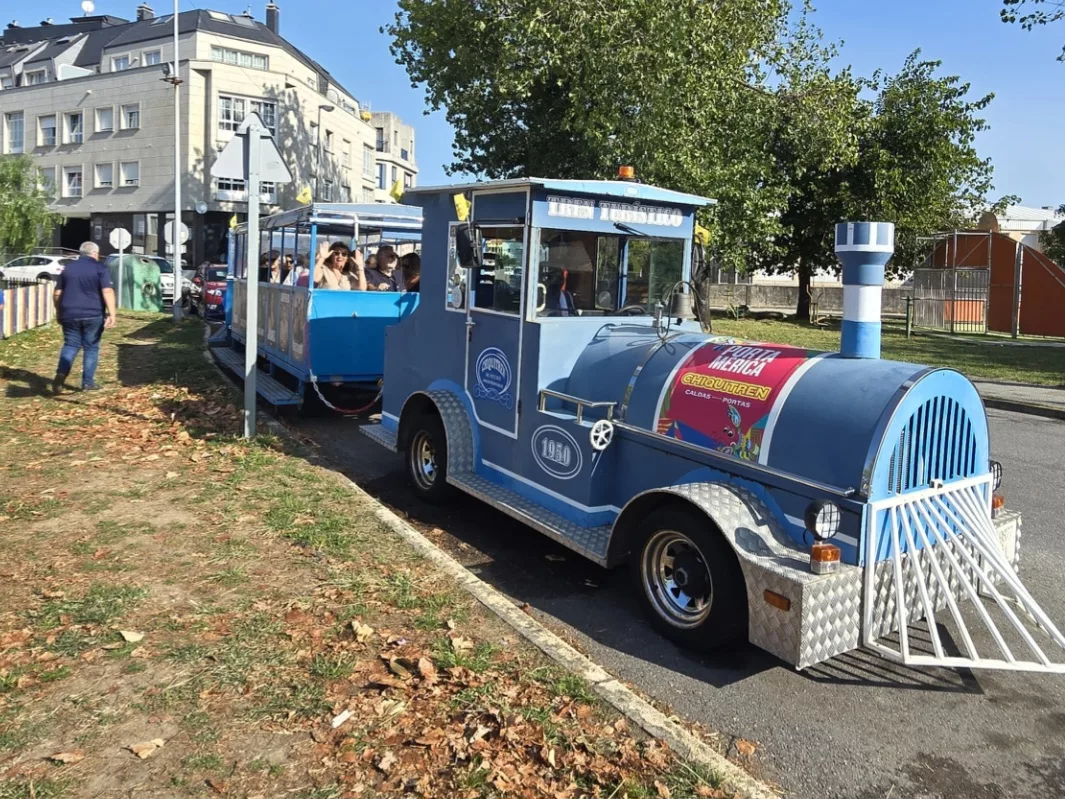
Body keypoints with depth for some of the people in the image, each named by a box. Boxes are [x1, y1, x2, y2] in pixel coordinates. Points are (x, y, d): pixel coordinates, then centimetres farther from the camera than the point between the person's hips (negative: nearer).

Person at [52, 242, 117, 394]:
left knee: (70, 345, 11)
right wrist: (111, 314, -18)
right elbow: (107, 291, -14)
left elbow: (57, 294, 11)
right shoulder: (100, 268, -2)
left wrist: (59, 312, 23)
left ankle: (61, 374, -10)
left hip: (70, 314, 3)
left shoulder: (67, 268, 11)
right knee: (91, 347, 5)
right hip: (93, 315, -3)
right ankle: (88, 382, 6)